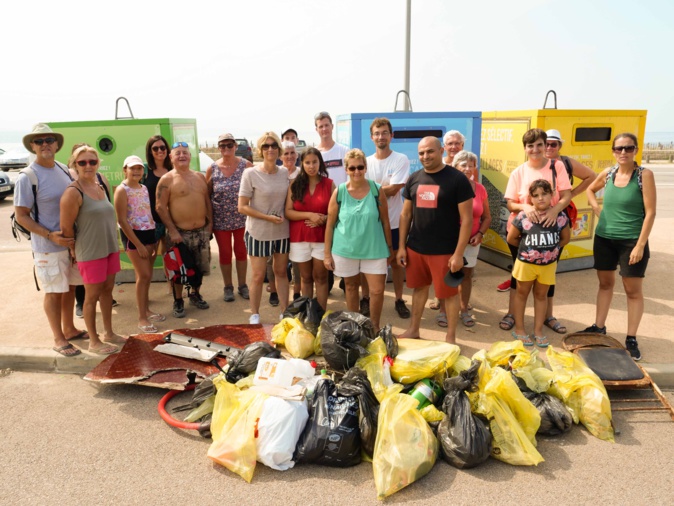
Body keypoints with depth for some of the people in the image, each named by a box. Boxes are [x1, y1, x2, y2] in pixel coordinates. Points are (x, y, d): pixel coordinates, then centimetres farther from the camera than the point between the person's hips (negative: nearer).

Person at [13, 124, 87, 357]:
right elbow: (21, 216, -11)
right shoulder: (27, 177, -12)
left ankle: (69, 329, 33)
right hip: (48, 246, -6)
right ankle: (59, 340, 17)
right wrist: (51, 236, -21)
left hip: (73, 241, 6)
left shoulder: (64, 170, 5)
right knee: (54, 292, 4)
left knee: (70, 287, 16)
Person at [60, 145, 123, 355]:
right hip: (90, 253, -7)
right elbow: (66, 228, -16)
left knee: (107, 290, 16)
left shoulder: (100, 186, 8)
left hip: (110, 248, 7)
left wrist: (112, 244, 12)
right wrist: (75, 250, -5)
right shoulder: (73, 192, -17)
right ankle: (94, 341, 18)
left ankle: (108, 333, 31)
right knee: (92, 296, 5)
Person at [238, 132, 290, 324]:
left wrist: (285, 216, -4)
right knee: (258, 276, 4)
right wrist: (268, 217, -17)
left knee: (281, 272, 14)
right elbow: (242, 207, -13)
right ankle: (254, 315, 21)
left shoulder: (285, 172, -1)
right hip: (258, 233, -4)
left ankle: (285, 311, 27)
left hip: (282, 231, 4)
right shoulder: (251, 174, -13)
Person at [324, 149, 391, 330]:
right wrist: (327, 253, -2)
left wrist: (389, 248, 4)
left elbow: (385, 222, 1)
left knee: (377, 290, -1)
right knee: (351, 286, 16)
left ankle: (374, 327, 21)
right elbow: (330, 224, -2)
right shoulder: (339, 192, -6)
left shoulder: (377, 190, -6)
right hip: (345, 249, 1)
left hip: (374, 249, 0)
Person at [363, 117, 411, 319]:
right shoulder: (366, 162, 3)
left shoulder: (401, 160, -6)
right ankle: (365, 298, 26)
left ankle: (399, 300, 24)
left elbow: (393, 190, -16)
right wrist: (383, 188, -16)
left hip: (393, 221, -2)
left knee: (396, 261, 10)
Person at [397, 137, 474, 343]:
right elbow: (405, 214, 12)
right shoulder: (414, 179, 6)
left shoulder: (457, 179, -10)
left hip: (444, 251, -4)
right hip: (415, 248, 5)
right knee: (419, 288, 17)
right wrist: (401, 246, 7)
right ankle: (413, 329, 33)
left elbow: (467, 218, -10)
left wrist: (458, 253, -14)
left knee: (449, 293, 7)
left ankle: (450, 337, 22)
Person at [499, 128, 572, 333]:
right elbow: (510, 204, -5)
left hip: (548, 229, 1)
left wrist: (555, 210, -28)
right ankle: (511, 313, 21)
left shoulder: (557, 167, -4)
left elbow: (566, 196, -8)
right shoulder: (518, 172, -4)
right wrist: (525, 207, -26)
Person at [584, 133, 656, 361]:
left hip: (631, 240, -4)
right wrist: (596, 208, 5)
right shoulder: (607, 173, 2)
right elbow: (590, 190, 23)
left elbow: (650, 212, -13)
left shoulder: (644, 175, -11)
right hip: (604, 238, 4)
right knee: (605, 283, 16)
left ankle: (631, 339, 15)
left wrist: (640, 245, -17)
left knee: (633, 289, 4)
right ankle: (599, 327, 29)